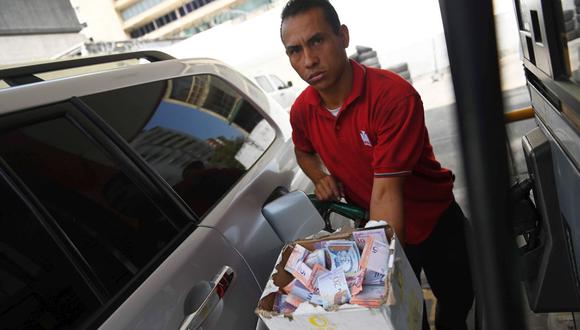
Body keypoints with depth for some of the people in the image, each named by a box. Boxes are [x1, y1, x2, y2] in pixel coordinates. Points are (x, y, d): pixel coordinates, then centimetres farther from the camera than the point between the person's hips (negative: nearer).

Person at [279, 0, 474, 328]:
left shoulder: (394, 95, -32)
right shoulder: (302, 111, -14)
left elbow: (386, 192, -35)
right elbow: (304, 151, 11)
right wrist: (319, 177, -11)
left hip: (436, 223, -3)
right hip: (376, 227, 3)